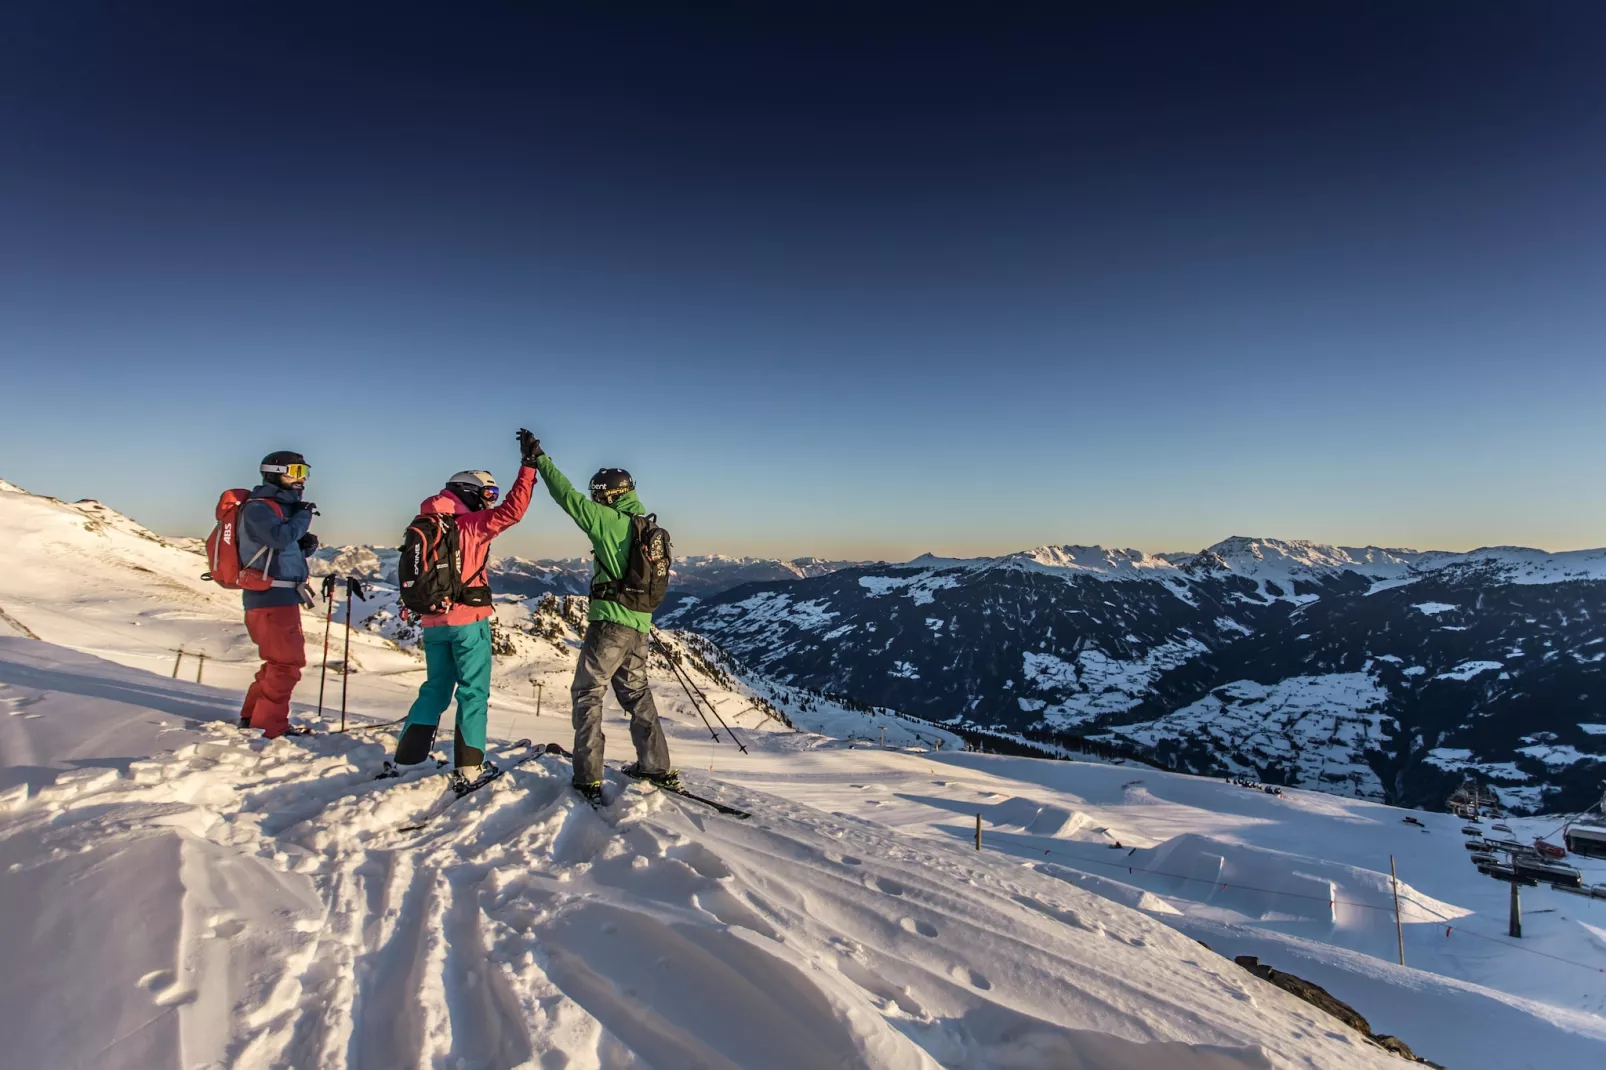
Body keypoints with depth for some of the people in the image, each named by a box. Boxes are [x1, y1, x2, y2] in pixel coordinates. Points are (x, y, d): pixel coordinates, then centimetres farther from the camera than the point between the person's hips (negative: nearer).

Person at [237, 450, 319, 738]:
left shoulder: (286, 507, 18)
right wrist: (305, 515, -13)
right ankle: (268, 729, -1)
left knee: (280, 662, 18)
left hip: (284, 598, 10)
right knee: (287, 664, -8)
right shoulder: (258, 507, -10)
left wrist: (307, 545, 2)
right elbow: (281, 537, -28)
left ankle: (253, 717, 29)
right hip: (270, 598, -10)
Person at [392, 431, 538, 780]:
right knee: (473, 691, 2)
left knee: (435, 688, 19)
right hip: (468, 620, -6)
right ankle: (469, 768, 3)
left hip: (432, 621, 7)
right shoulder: (471, 524, -11)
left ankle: (406, 757, 18)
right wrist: (529, 464, -17)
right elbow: (512, 510, -20)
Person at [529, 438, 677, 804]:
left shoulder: (610, 521, -10)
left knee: (587, 694, 2)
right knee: (637, 694, 19)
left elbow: (569, 497, -8)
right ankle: (657, 767, 23)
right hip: (639, 625, 8)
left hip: (611, 622, -8)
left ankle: (588, 778, 0)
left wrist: (540, 458, 2)